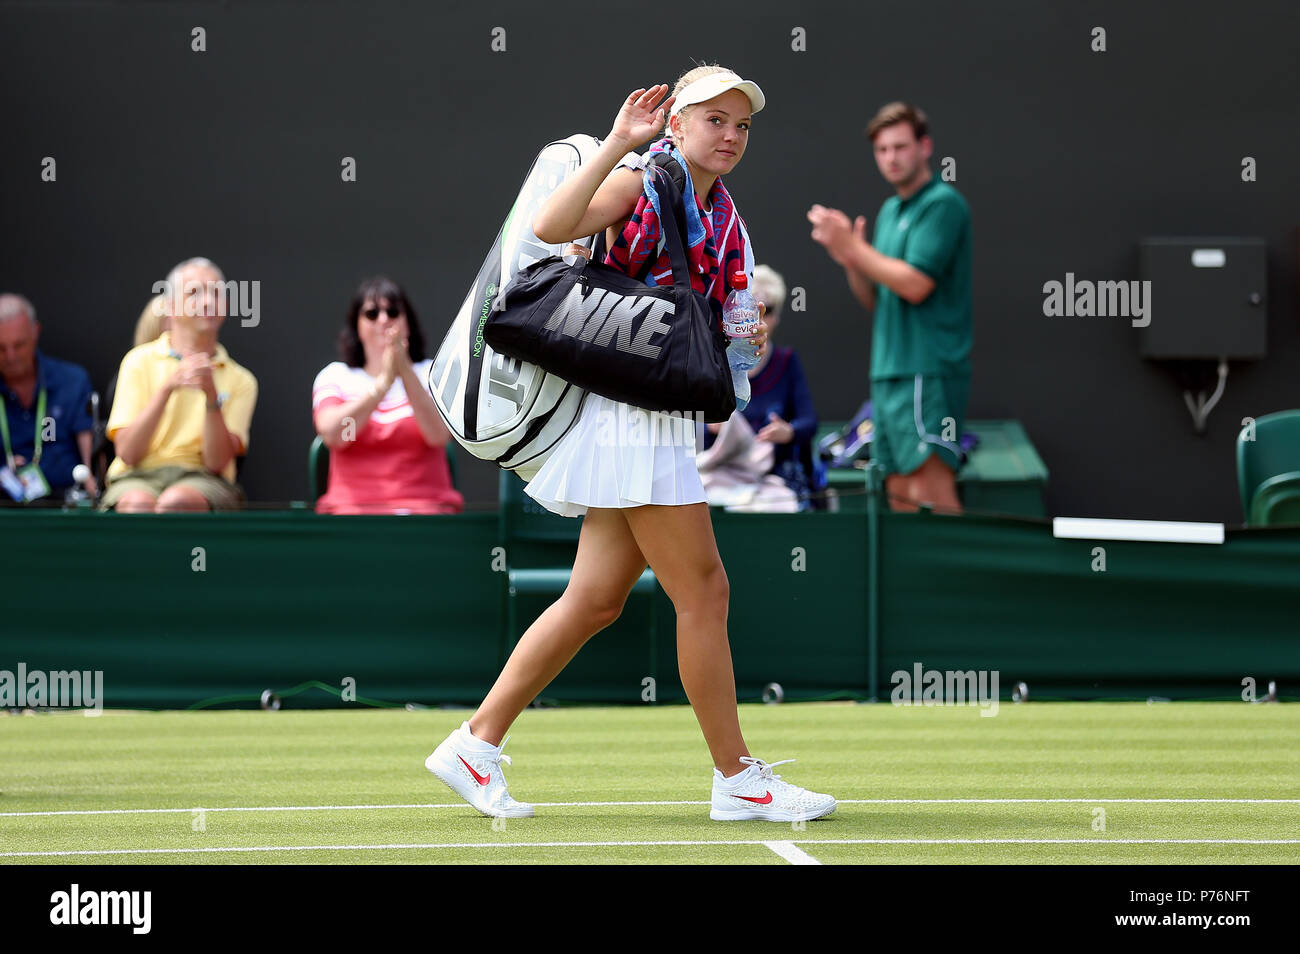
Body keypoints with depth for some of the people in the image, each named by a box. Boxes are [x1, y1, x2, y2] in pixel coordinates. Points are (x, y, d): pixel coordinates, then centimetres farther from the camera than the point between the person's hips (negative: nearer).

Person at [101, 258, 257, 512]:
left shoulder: (239, 380, 12)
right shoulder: (140, 361, 11)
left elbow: (216, 462, -1)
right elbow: (128, 453, -1)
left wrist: (211, 395, -14)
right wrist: (167, 388, -12)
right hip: (138, 477, 0)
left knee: (176, 501, -38)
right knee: (138, 502, -39)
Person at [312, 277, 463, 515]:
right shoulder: (335, 377, 13)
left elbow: (439, 434, -7)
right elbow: (332, 434, -8)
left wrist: (405, 371, -17)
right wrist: (384, 382, -17)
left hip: (426, 507, 0)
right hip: (353, 508, 0)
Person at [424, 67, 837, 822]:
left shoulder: (723, 213, 16)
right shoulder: (641, 182, -7)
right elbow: (551, 225, -25)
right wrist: (620, 143, -27)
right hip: (630, 400, -9)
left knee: (595, 601, 8)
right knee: (704, 592, -6)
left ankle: (476, 744, 14)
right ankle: (737, 778, 0)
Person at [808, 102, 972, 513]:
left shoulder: (943, 204, -9)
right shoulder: (891, 211, 19)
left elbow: (915, 285, -18)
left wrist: (853, 246, -11)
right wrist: (849, 259, 3)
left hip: (927, 373, -9)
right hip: (890, 372, 9)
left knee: (930, 495, -15)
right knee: (900, 494, 7)